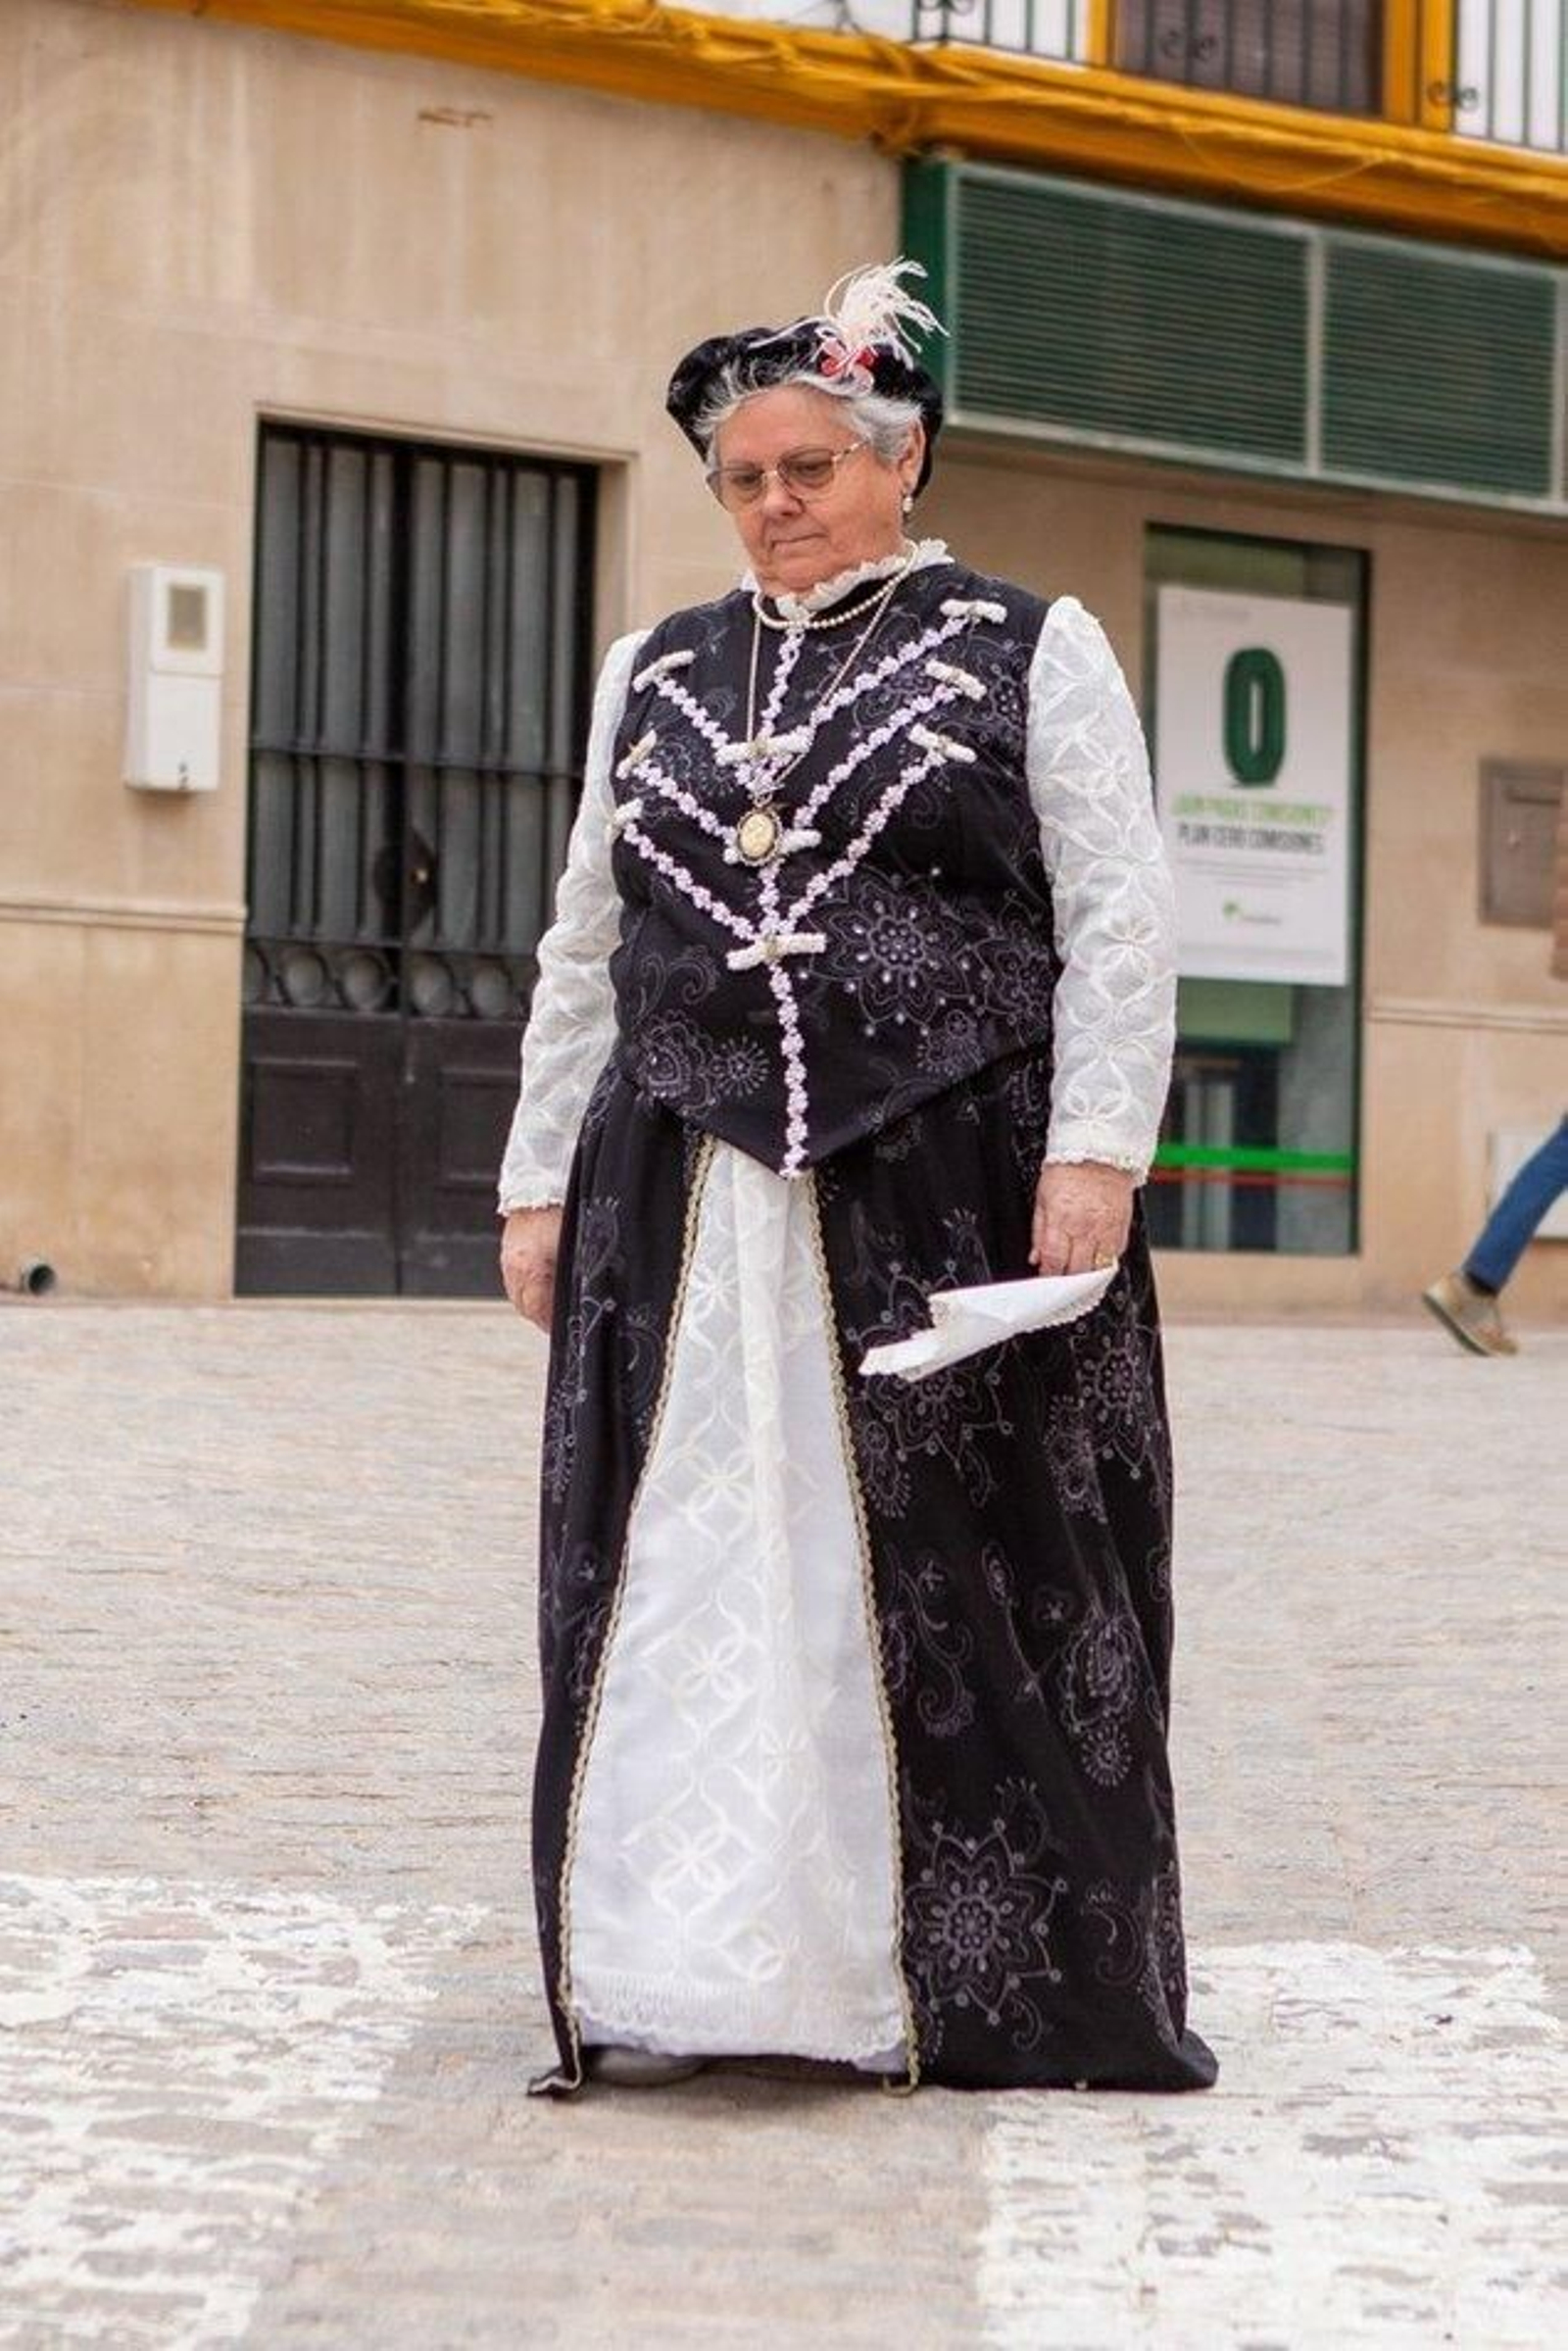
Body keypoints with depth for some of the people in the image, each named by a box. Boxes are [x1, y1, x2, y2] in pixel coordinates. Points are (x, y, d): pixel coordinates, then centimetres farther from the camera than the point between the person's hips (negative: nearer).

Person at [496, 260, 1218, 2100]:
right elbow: (583, 951, 18)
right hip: (690, 1200, 3)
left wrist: (1095, 1154, -13)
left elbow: (1119, 924, -1)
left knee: (950, 1576, 0)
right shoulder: (657, 676, 17)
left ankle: (980, 1979, 10)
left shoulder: (1031, 651, 6)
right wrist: (539, 1181, 11)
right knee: (685, 1577, 1)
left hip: (950, 1189, -3)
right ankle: (671, 1981, 7)